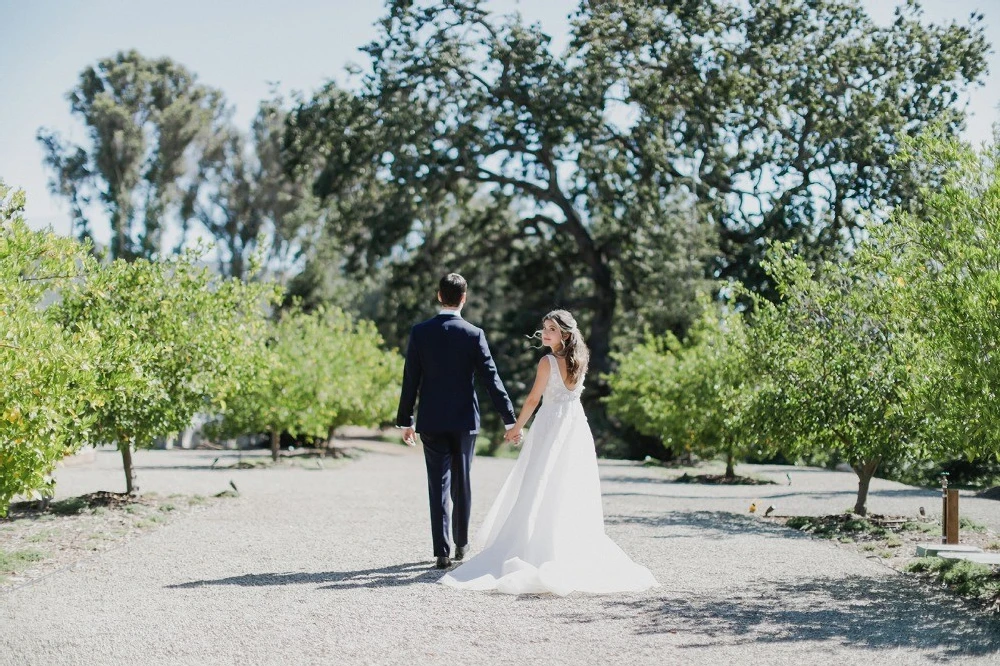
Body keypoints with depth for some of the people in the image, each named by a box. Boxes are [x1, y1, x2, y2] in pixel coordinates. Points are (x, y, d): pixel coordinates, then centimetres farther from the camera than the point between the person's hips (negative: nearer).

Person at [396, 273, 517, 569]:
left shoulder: (420, 332, -4)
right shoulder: (474, 334, -6)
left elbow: (410, 380, -2)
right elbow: (491, 378, -6)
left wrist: (405, 420, 6)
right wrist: (509, 419, -2)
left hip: (431, 422, 0)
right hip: (465, 421, 0)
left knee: (439, 486, 2)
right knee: (461, 483, 15)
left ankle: (443, 551, -2)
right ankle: (461, 544, 26)